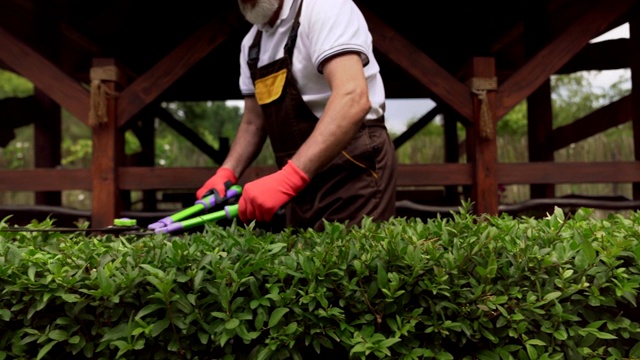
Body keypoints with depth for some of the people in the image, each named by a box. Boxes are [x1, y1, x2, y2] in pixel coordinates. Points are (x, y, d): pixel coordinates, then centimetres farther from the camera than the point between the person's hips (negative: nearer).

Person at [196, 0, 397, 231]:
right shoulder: (252, 43, 13)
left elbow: (352, 98, -27)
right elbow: (253, 122, 18)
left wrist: (287, 179, -34)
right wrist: (226, 173, -1)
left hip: (353, 170, -7)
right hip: (303, 181, 8)